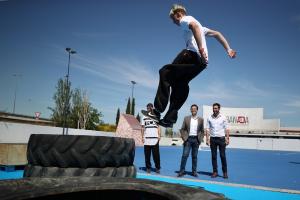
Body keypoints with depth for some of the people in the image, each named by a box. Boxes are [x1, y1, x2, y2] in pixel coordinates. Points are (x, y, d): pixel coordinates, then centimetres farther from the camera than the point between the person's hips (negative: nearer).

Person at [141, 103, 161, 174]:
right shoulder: (144, 118, 13)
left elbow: (158, 127, 10)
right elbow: (143, 128, 13)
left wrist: (159, 135, -2)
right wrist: (142, 137, 3)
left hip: (155, 139, -1)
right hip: (146, 139, 1)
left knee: (156, 155, -3)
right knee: (147, 155, 3)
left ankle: (157, 168, 5)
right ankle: (148, 167, 12)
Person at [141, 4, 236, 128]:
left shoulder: (185, 20, 8)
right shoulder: (201, 27, 37)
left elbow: (194, 25, -16)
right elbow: (217, 34, 34)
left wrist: (200, 48, -27)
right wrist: (228, 50, 27)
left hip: (193, 54, -9)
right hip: (202, 61, 9)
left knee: (165, 73, -7)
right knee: (180, 84, 11)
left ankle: (158, 111, -16)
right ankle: (170, 118, 7)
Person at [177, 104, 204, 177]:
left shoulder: (200, 119, 5)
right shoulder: (186, 118, 3)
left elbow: (202, 131, 9)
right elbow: (182, 129, 5)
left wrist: (200, 139, 0)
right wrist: (184, 137, -4)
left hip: (196, 139, 1)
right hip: (188, 139, -1)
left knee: (194, 156, 7)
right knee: (185, 155, -4)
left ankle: (194, 171, 16)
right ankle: (182, 171, 2)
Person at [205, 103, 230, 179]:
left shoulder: (223, 118, 1)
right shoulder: (209, 118, 4)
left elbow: (226, 129, 2)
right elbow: (207, 129, 4)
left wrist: (227, 139, -6)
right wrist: (207, 139, -4)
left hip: (221, 138, -2)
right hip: (213, 138, 2)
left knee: (223, 156, 0)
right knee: (213, 156, 5)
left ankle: (225, 172, 10)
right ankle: (215, 172, 14)